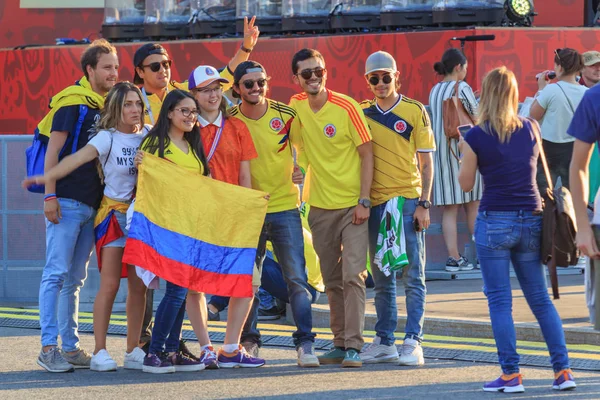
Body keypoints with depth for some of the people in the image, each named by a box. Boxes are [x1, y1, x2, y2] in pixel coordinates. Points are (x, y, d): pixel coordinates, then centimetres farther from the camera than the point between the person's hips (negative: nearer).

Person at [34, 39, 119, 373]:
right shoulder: (73, 102, -6)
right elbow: (53, 151, -10)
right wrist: (50, 196, -17)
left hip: (92, 205, 7)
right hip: (66, 203, -7)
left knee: (75, 279, 9)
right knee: (57, 273, -8)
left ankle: (71, 347, 12)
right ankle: (49, 347, -8)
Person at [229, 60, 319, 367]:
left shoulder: (286, 115, -3)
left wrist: (299, 169, -5)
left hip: (284, 207, -1)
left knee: (297, 278, -7)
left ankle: (305, 343, -6)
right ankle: (249, 340, 19)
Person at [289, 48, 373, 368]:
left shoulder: (346, 107, -12)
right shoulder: (296, 107, 1)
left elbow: (366, 154, -9)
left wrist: (364, 200, -13)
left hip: (353, 206, -5)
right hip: (320, 206, 5)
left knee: (353, 276, -11)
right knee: (331, 280, 9)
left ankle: (353, 346, -13)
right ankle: (340, 343, 17)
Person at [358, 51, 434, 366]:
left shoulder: (414, 112, 0)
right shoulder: (361, 113, 9)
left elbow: (426, 162, 1)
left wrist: (423, 204, -8)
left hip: (408, 200, -4)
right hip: (375, 202, 4)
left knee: (412, 275, -5)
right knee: (381, 278, 9)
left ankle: (413, 342, -6)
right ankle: (384, 341, 14)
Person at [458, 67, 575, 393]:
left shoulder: (476, 137, -8)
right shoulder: (531, 129, 4)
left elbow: (466, 184, 2)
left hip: (495, 222, -4)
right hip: (531, 220, 4)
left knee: (499, 300, 2)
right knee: (540, 298, 12)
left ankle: (511, 375, -1)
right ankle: (562, 370, 8)